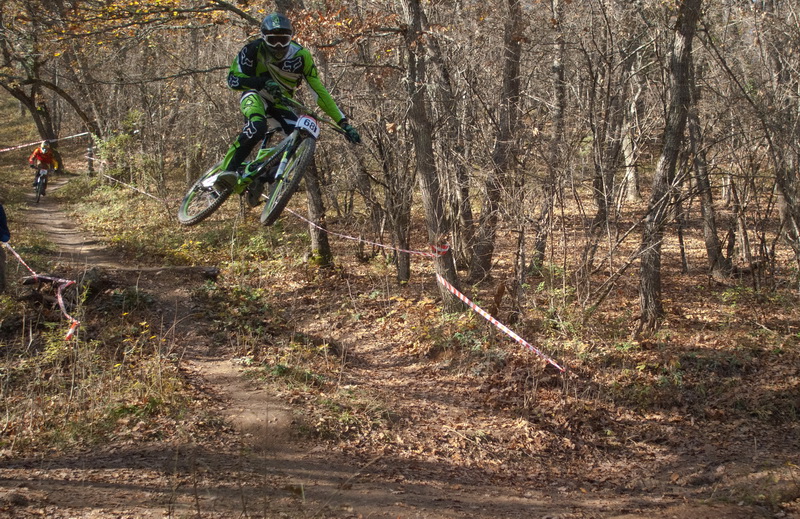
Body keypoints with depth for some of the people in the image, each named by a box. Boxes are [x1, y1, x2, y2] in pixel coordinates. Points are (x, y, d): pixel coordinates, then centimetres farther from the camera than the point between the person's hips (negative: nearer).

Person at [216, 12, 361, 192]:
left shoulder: (301, 56, -18)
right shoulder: (254, 49, -20)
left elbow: (319, 91, -17)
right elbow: (233, 79, -20)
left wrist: (343, 123, -24)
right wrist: (263, 82, -37)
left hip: (281, 103, 3)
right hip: (256, 96, -3)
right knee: (257, 127, -38)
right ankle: (228, 169, -33)